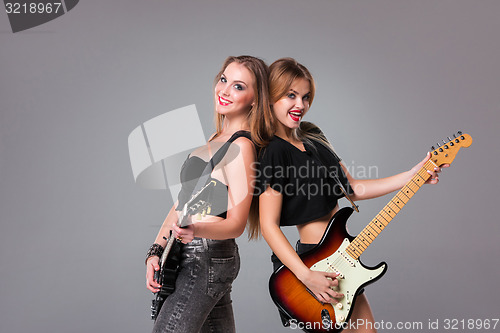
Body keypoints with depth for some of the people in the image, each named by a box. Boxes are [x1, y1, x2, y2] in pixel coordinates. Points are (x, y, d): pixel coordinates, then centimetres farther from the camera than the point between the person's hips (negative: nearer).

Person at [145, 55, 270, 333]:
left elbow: (236, 223, -18)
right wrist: (156, 250, 7)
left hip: (204, 260, -9)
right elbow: (184, 201, 14)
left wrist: (195, 230, -36)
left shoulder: (240, 146, -14)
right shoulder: (217, 139, 15)